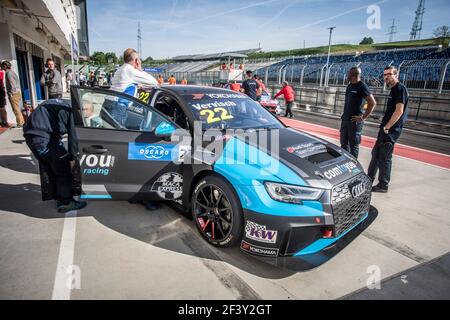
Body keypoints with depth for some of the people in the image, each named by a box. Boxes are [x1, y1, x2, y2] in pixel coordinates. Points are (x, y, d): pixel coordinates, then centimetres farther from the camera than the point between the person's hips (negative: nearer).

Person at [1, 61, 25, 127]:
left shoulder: (8, 73, -11)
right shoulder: (12, 72, 15)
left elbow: (12, 84, -18)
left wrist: (11, 94, -14)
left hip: (13, 94, -9)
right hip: (17, 93, 9)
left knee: (16, 110, -5)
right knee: (18, 109, 13)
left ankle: (20, 123, -2)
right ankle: (22, 122, 17)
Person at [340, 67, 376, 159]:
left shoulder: (362, 86, -11)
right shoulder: (349, 86, 13)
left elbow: (373, 103, -15)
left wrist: (363, 117, -16)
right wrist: (344, 114, 14)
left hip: (355, 121, -8)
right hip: (345, 119, 8)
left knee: (353, 144, 0)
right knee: (344, 143, 15)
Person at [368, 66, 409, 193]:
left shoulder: (400, 89, -12)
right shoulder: (393, 89, 16)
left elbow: (399, 111, -19)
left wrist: (387, 127, -17)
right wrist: (384, 126, 14)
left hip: (391, 130, -10)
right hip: (386, 128, 10)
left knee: (384, 157, -4)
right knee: (376, 153, 16)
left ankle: (383, 186, 5)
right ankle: (369, 178, 29)